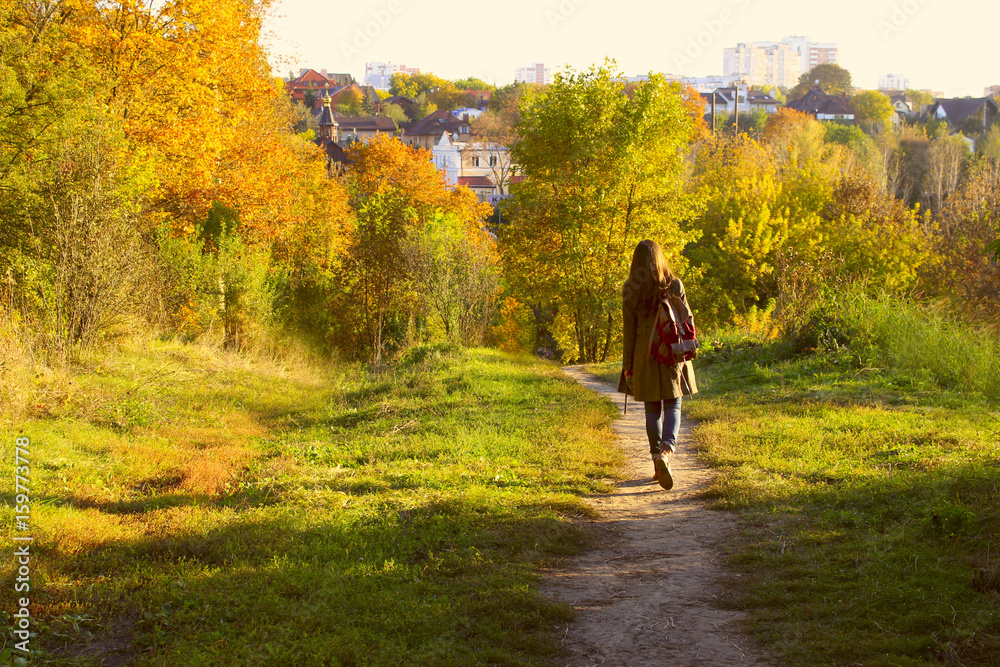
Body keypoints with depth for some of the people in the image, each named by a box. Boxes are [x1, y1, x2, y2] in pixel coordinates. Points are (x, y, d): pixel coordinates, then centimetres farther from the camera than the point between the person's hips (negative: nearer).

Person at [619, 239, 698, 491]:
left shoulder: (630, 290, -4)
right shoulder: (674, 285, -2)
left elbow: (629, 329, -4)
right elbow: (686, 318, 0)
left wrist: (627, 365, 1)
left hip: (645, 356, 0)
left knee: (653, 409, 10)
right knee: (673, 406, 5)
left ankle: (658, 459, 11)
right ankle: (667, 449, -20)